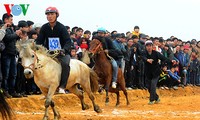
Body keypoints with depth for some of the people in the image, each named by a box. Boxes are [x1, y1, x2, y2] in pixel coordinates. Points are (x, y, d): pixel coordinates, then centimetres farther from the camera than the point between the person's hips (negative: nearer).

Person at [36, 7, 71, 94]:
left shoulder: (61, 27, -10)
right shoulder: (44, 28, 1)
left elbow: (68, 41, -16)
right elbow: (39, 41, 4)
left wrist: (64, 50, -35)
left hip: (62, 53, -4)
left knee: (65, 63, -34)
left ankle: (62, 86, -30)